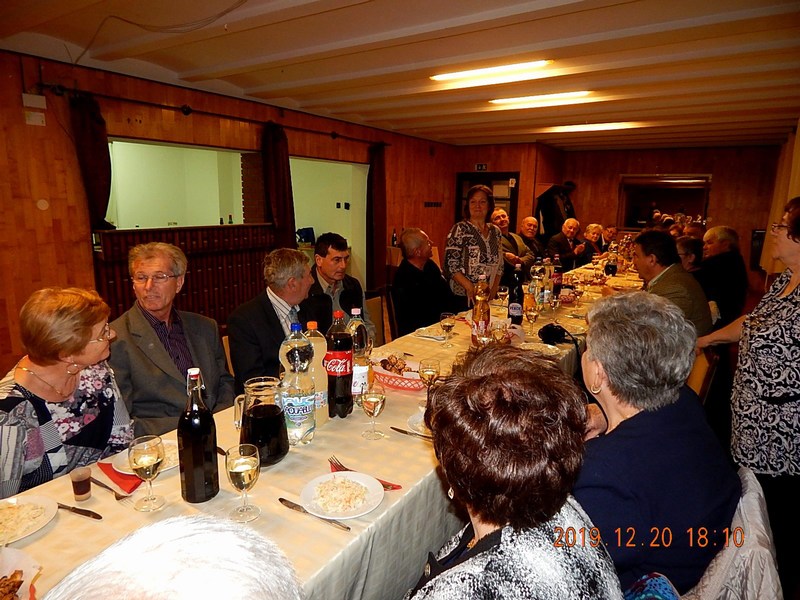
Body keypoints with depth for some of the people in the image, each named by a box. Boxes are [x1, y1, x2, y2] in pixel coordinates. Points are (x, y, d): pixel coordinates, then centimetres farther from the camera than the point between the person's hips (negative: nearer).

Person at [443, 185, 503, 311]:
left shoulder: (495, 231, 9)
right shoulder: (460, 229, -8)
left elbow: (499, 265, 14)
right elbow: (451, 264, -14)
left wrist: (493, 291, 1)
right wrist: (472, 289, -21)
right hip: (464, 298, -5)